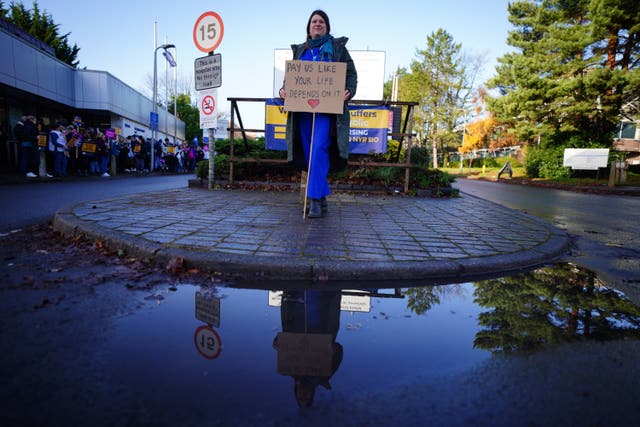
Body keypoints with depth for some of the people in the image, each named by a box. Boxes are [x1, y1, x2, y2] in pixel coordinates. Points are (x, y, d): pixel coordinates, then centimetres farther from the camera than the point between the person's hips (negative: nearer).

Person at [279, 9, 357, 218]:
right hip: (303, 108, 4)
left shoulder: (337, 47, 13)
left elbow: (351, 73, 7)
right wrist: (284, 89, -2)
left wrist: (349, 91, -13)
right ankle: (322, 198, 12)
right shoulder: (299, 50, 23)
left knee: (319, 150, -20)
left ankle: (315, 199, -18)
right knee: (309, 154, 1)